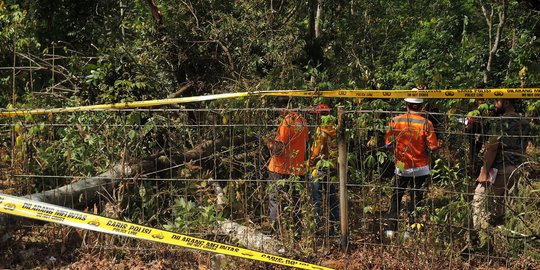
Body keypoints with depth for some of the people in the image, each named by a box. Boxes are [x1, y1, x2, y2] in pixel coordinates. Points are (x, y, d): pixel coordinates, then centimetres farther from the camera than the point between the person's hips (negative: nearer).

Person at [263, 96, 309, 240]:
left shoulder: (286, 122, -16)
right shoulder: (302, 121, 7)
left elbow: (279, 148, -18)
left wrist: (269, 142, 2)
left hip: (281, 169, -7)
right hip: (298, 168, 7)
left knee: (275, 200, 1)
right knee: (295, 201, 12)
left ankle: (275, 231, -1)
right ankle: (297, 233, 15)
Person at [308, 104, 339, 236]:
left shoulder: (321, 130, -13)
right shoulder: (335, 130, 7)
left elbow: (317, 150, -14)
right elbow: (338, 149, 12)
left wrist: (310, 162, 0)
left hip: (320, 167, -7)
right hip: (334, 168, 7)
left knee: (317, 198, 0)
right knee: (332, 197, 12)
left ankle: (317, 225, -1)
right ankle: (333, 226, 17)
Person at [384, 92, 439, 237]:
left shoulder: (396, 121, -8)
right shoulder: (426, 123, -13)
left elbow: (388, 143, -1)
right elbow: (433, 147, -11)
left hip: (401, 167, 1)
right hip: (420, 167, -1)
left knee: (397, 196, 15)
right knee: (416, 198, 10)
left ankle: (391, 229, 14)